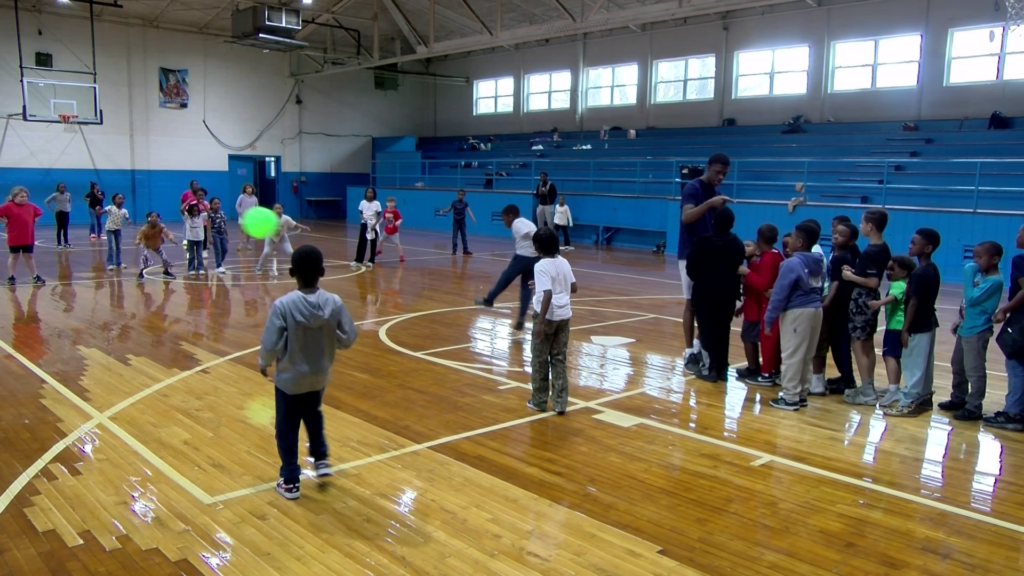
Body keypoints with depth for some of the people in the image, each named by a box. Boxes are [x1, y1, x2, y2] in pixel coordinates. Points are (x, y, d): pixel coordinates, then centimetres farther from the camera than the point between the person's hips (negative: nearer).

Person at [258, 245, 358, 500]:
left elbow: (271, 344, -20)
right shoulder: (334, 303, -16)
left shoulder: (283, 305, -24)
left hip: (289, 378, -3)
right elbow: (348, 339, -8)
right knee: (313, 415, 32)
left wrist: (264, 363, 1)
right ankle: (321, 460, 36)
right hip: (320, 376, 3)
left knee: (287, 428, 14)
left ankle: (290, 481, 23)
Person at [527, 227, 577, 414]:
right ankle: (560, 403, 12)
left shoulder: (541, 266, -15)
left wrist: (540, 321, -23)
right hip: (564, 315, 6)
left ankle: (539, 401, 19)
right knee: (559, 359, 11)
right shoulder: (564, 262, 6)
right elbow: (573, 288, 13)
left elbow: (548, 294, -24)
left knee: (539, 359, 9)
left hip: (548, 316, -6)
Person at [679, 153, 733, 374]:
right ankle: (689, 353, 3)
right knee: (691, 302, -3)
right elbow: (686, 217, -28)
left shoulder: (714, 191, 12)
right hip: (691, 254, -7)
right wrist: (709, 204, -38)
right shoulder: (692, 188, -11)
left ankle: (699, 346, 24)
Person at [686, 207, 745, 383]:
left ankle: (712, 368, -2)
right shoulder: (737, 244, 4)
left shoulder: (703, 242, -10)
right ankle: (722, 368, 15)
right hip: (728, 294, 4)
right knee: (723, 330, 11)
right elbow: (740, 268, 7)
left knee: (708, 329, 1)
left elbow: (691, 268, -7)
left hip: (705, 293, -4)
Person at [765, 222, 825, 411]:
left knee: (792, 355, -2)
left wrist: (769, 319, -9)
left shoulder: (792, 264, -14)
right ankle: (801, 394, 22)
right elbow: (819, 289, 13)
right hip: (815, 310, 8)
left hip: (797, 312, -8)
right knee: (807, 356, 14)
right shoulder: (819, 263, 11)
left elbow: (779, 294, -14)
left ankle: (790, 397, 1)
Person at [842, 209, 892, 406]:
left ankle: (867, 393, -1)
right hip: (872, 298, 10)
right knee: (868, 344, 16)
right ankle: (869, 387, 25)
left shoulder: (869, 252, -21)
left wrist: (851, 277, -14)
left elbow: (873, 282, -25)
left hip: (862, 299, -10)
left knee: (857, 344, -3)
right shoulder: (884, 249, 7)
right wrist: (855, 271, 9)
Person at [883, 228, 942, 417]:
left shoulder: (919, 273, -21)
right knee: (924, 363, 16)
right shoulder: (933, 270, 8)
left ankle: (908, 402, 2)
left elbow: (914, 303, -20)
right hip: (928, 323, 9)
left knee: (913, 364, -3)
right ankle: (923, 397, 25)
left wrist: (905, 329, -16)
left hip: (918, 326, -9)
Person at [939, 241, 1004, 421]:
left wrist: (969, 275, -20)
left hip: (977, 332, -10)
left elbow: (971, 299, -24)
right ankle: (958, 399, 33)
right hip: (965, 329, 10)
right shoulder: (980, 275, 9)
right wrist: (960, 320, 15)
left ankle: (974, 408, 4)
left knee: (974, 371, -3)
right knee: (957, 366, 20)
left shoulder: (994, 281, -17)